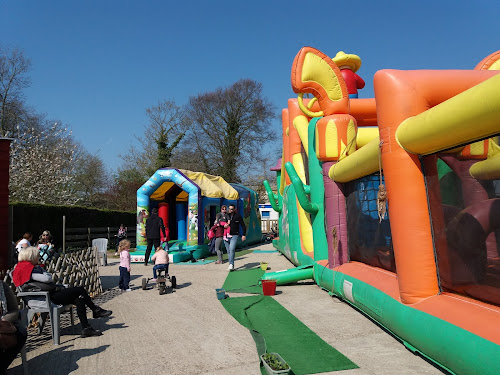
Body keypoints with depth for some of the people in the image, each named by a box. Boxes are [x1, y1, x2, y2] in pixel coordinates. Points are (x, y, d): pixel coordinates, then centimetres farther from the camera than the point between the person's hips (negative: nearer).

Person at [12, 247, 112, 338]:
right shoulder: (27, 267, -17)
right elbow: (47, 278, -25)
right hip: (49, 298, -11)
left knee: (80, 299, 2)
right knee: (80, 290, -10)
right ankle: (96, 310, 6)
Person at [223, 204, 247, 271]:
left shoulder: (238, 216, 2)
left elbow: (243, 226, 6)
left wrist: (244, 235, -2)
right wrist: (224, 225, -7)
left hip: (234, 236, -4)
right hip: (226, 236, 4)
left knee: (232, 249, -21)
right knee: (228, 251, 7)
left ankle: (231, 264, -22)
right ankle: (231, 265, 15)